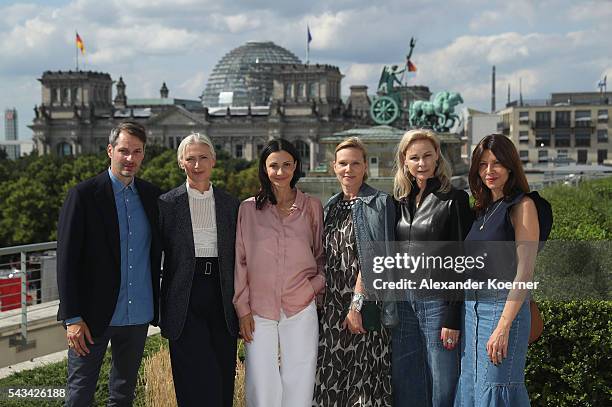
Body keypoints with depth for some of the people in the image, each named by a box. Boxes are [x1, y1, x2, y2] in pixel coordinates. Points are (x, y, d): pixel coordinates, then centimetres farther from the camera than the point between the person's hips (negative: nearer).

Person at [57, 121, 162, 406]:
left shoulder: (151, 195, 7)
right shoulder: (84, 194, -8)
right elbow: (66, 260, -10)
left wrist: (158, 306, 7)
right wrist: (72, 318, -14)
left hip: (138, 317, 4)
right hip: (94, 316, -4)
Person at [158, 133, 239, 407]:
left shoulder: (230, 205, 10)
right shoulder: (167, 203, 2)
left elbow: (236, 258, 12)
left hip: (221, 299, 3)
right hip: (186, 300, -3)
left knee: (223, 382, 6)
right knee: (198, 385, -9)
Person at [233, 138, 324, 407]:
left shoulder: (312, 207, 7)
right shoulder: (249, 209, 4)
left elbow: (323, 255, 15)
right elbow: (239, 261, 5)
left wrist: (317, 285, -1)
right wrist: (242, 308, 1)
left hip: (301, 311, 0)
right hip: (258, 314, 0)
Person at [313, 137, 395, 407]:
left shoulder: (379, 203, -4)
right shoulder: (330, 207, 15)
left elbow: (373, 258, -12)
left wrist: (357, 305, -17)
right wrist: (319, 300, 10)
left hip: (365, 307, -6)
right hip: (332, 306, 6)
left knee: (364, 380, -3)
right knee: (331, 379, 6)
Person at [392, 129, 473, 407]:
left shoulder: (454, 200, -5)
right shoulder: (401, 201, 11)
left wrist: (453, 318, -13)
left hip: (437, 301, -5)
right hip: (403, 302, 6)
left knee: (442, 384, 1)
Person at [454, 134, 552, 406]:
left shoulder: (522, 205, -8)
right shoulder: (485, 209, 15)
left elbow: (524, 271, -15)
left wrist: (503, 326, -21)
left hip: (503, 308, -8)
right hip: (472, 309, 8)